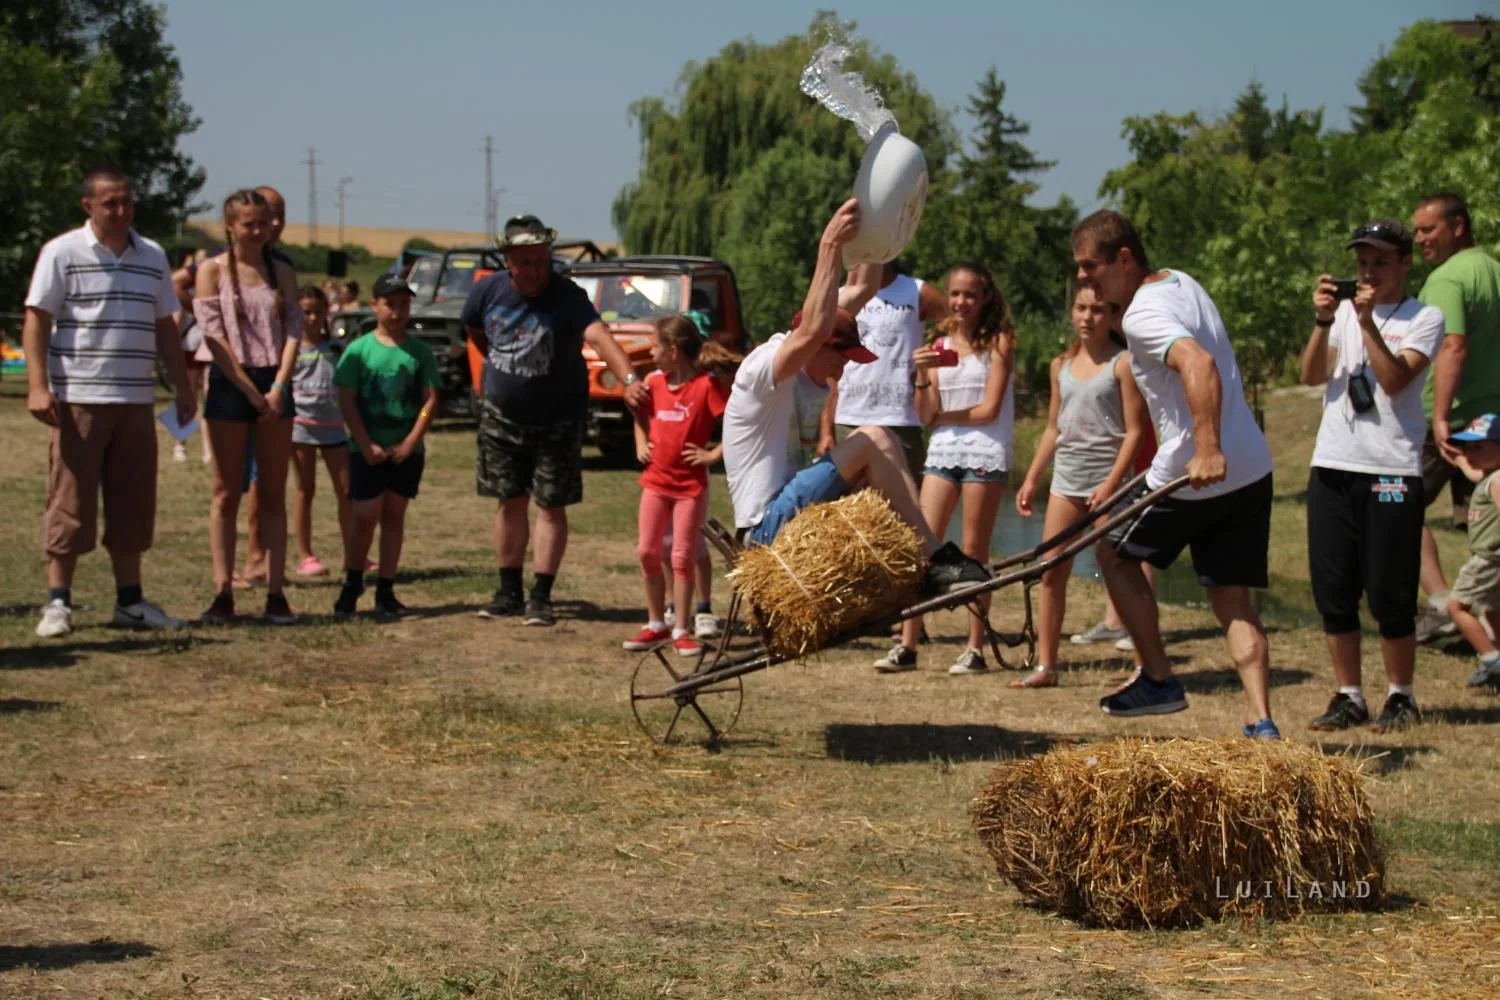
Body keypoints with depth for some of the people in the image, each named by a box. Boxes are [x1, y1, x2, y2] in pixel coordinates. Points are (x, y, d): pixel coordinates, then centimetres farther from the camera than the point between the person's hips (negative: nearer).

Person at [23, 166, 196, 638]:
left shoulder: (152, 257, 13)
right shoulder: (62, 253, -1)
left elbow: (165, 328, 19)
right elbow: (36, 320, -4)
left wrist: (183, 387, 15)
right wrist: (38, 386, -14)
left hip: (136, 400, 5)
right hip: (78, 399, -5)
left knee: (134, 502, 7)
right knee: (71, 502, -3)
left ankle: (129, 600, 16)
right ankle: (57, 602, 2)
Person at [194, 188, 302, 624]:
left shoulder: (282, 273, 10)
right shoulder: (213, 271, 0)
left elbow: (293, 329, 2)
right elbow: (213, 334, -7)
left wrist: (278, 387, -12)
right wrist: (250, 391, -13)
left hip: (275, 385, 3)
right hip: (230, 385, -3)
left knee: (273, 494, 4)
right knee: (227, 494, 1)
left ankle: (275, 592, 4)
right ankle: (223, 593, 1)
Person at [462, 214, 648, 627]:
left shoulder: (568, 296, -23)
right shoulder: (488, 291, -9)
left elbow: (598, 336, -40)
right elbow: (475, 331, 14)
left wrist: (629, 379, -56)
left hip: (558, 421, -3)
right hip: (501, 417, 3)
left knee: (551, 506, 0)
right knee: (510, 502, 11)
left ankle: (541, 597, 6)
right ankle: (509, 592, 21)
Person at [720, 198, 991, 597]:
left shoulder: (798, 376, 12)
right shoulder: (763, 366, -14)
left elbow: (861, 288, 13)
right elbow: (813, 330, -36)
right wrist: (830, 246, -38)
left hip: (791, 515, 11)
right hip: (769, 524, -11)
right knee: (874, 442, -21)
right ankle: (936, 561, -20)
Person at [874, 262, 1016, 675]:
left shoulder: (998, 342, 1)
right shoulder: (940, 346, 12)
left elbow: (989, 408, -7)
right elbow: (925, 415, 5)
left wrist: (944, 416, -2)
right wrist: (922, 375, -10)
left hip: (985, 451, -4)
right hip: (942, 451, 4)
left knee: (974, 551, -1)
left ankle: (975, 648, 5)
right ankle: (906, 645, -3)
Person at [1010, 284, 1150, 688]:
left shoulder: (1123, 363, -6)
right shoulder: (1062, 366, 12)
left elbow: (1134, 430, -10)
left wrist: (1112, 483, -19)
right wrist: (1031, 479, 12)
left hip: (1108, 479, -6)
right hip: (1066, 479, 6)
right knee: (1051, 573, 3)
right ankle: (1045, 666, 8)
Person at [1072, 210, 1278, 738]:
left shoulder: (1142, 314, -16)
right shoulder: (1183, 282, 14)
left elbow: (1199, 364, -33)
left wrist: (1207, 451, -39)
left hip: (1196, 478, -8)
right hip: (1252, 469, 8)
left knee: (1115, 555, 15)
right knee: (1233, 601, 6)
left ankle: (1158, 680, 17)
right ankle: (1261, 724, -5)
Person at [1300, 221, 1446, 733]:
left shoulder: (1424, 319, 1)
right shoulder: (1343, 310, 12)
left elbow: (1395, 379, -13)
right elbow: (1312, 376, 0)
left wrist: (1367, 322, -18)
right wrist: (1324, 321, -13)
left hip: (1392, 472, -4)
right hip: (1332, 467, 4)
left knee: (1391, 596, -2)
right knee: (1333, 593, 5)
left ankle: (1401, 696, 13)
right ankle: (1348, 696, 16)